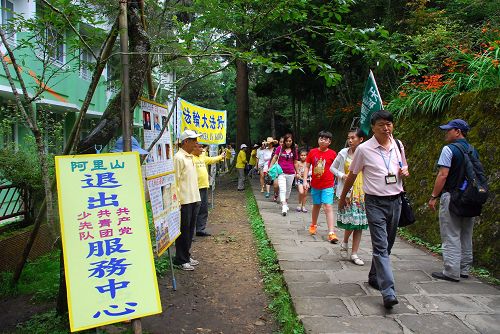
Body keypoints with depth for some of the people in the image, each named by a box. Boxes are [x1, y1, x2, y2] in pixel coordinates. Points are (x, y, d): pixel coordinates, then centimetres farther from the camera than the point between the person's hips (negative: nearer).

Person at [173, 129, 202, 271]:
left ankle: (186, 256, 27)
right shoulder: (178, 157, -14)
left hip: (194, 200, 9)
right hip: (184, 201, -9)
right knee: (183, 231, 1)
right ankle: (181, 259, 13)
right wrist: (178, 200, -19)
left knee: (190, 230, 15)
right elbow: (175, 181, -17)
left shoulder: (190, 157, 14)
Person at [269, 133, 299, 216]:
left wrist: (297, 172, 13)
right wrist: (270, 168, -4)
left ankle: (285, 203, 35)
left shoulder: (294, 150, 6)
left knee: (288, 190, 15)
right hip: (281, 173, -2)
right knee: (282, 189, -13)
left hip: (291, 173, 3)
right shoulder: (280, 148, 1)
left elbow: (295, 163, 11)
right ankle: (284, 207, -15)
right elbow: (274, 158, 2)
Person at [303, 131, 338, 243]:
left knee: (328, 207, -11)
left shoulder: (332, 154, -6)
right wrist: (305, 181, -3)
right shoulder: (312, 152, -1)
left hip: (328, 185, -3)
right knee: (316, 205, 19)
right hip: (315, 185, 3)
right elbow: (307, 167, 3)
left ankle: (331, 233, -11)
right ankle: (313, 225, 42)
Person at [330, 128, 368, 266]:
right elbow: (332, 168, 11)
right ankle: (345, 243, 25)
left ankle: (354, 254, 15)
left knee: (359, 223, 4)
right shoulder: (343, 153, 0)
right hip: (348, 191, -1)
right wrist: (342, 175, -7)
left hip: (361, 193, 1)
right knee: (350, 220, -6)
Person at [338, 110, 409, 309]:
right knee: (380, 247, -11)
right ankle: (388, 291, -12)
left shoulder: (398, 145, 7)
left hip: (395, 201, 5)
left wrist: (405, 171, -2)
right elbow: (352, 175, 3)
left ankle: (374, 277, 34)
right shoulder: (364, 149, -7)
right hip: (375, 203, -5)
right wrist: (342, 198, 12)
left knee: (387, 245, 15)